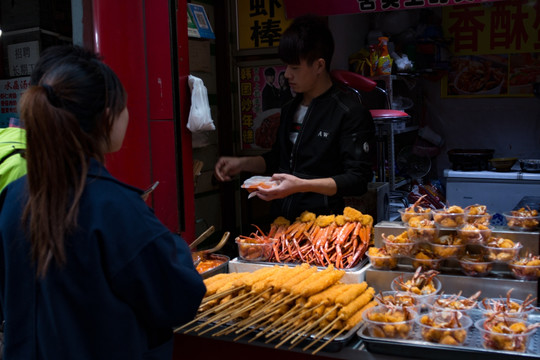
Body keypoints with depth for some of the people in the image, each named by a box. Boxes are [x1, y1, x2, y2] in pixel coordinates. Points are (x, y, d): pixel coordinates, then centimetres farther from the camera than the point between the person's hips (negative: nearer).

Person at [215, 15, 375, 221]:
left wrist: (302, 185, -20)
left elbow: (358, 180, -11)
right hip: (281, 219, 5)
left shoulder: (350, 112, -6)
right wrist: (242, 163, 15)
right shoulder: (290, 109, 17)